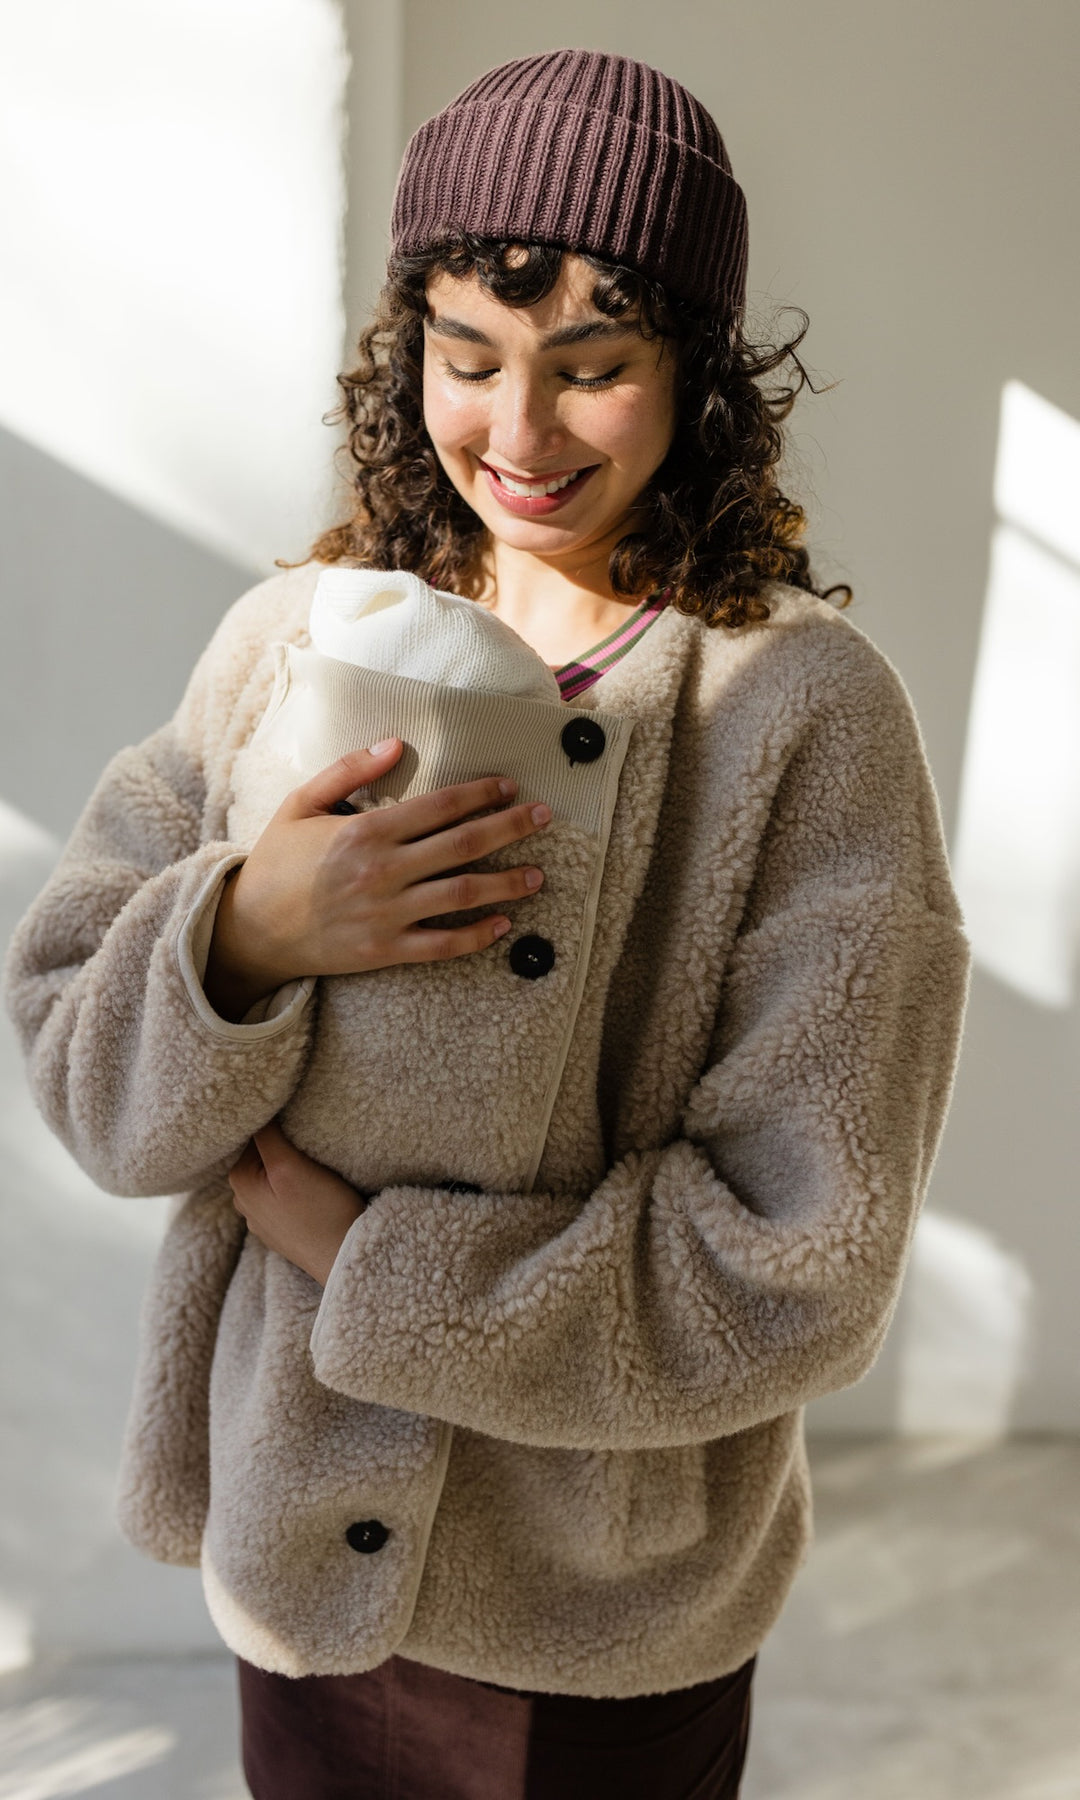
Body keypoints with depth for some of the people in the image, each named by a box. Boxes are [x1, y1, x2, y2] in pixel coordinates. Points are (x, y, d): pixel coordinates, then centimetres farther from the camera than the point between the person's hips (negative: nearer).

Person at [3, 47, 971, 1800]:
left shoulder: (807, 709, -17)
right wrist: (240, 933, -24)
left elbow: (800, 1265, -18)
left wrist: (369, 1266, -17)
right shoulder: (295, 638, -5)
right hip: (289, 1529, 3)